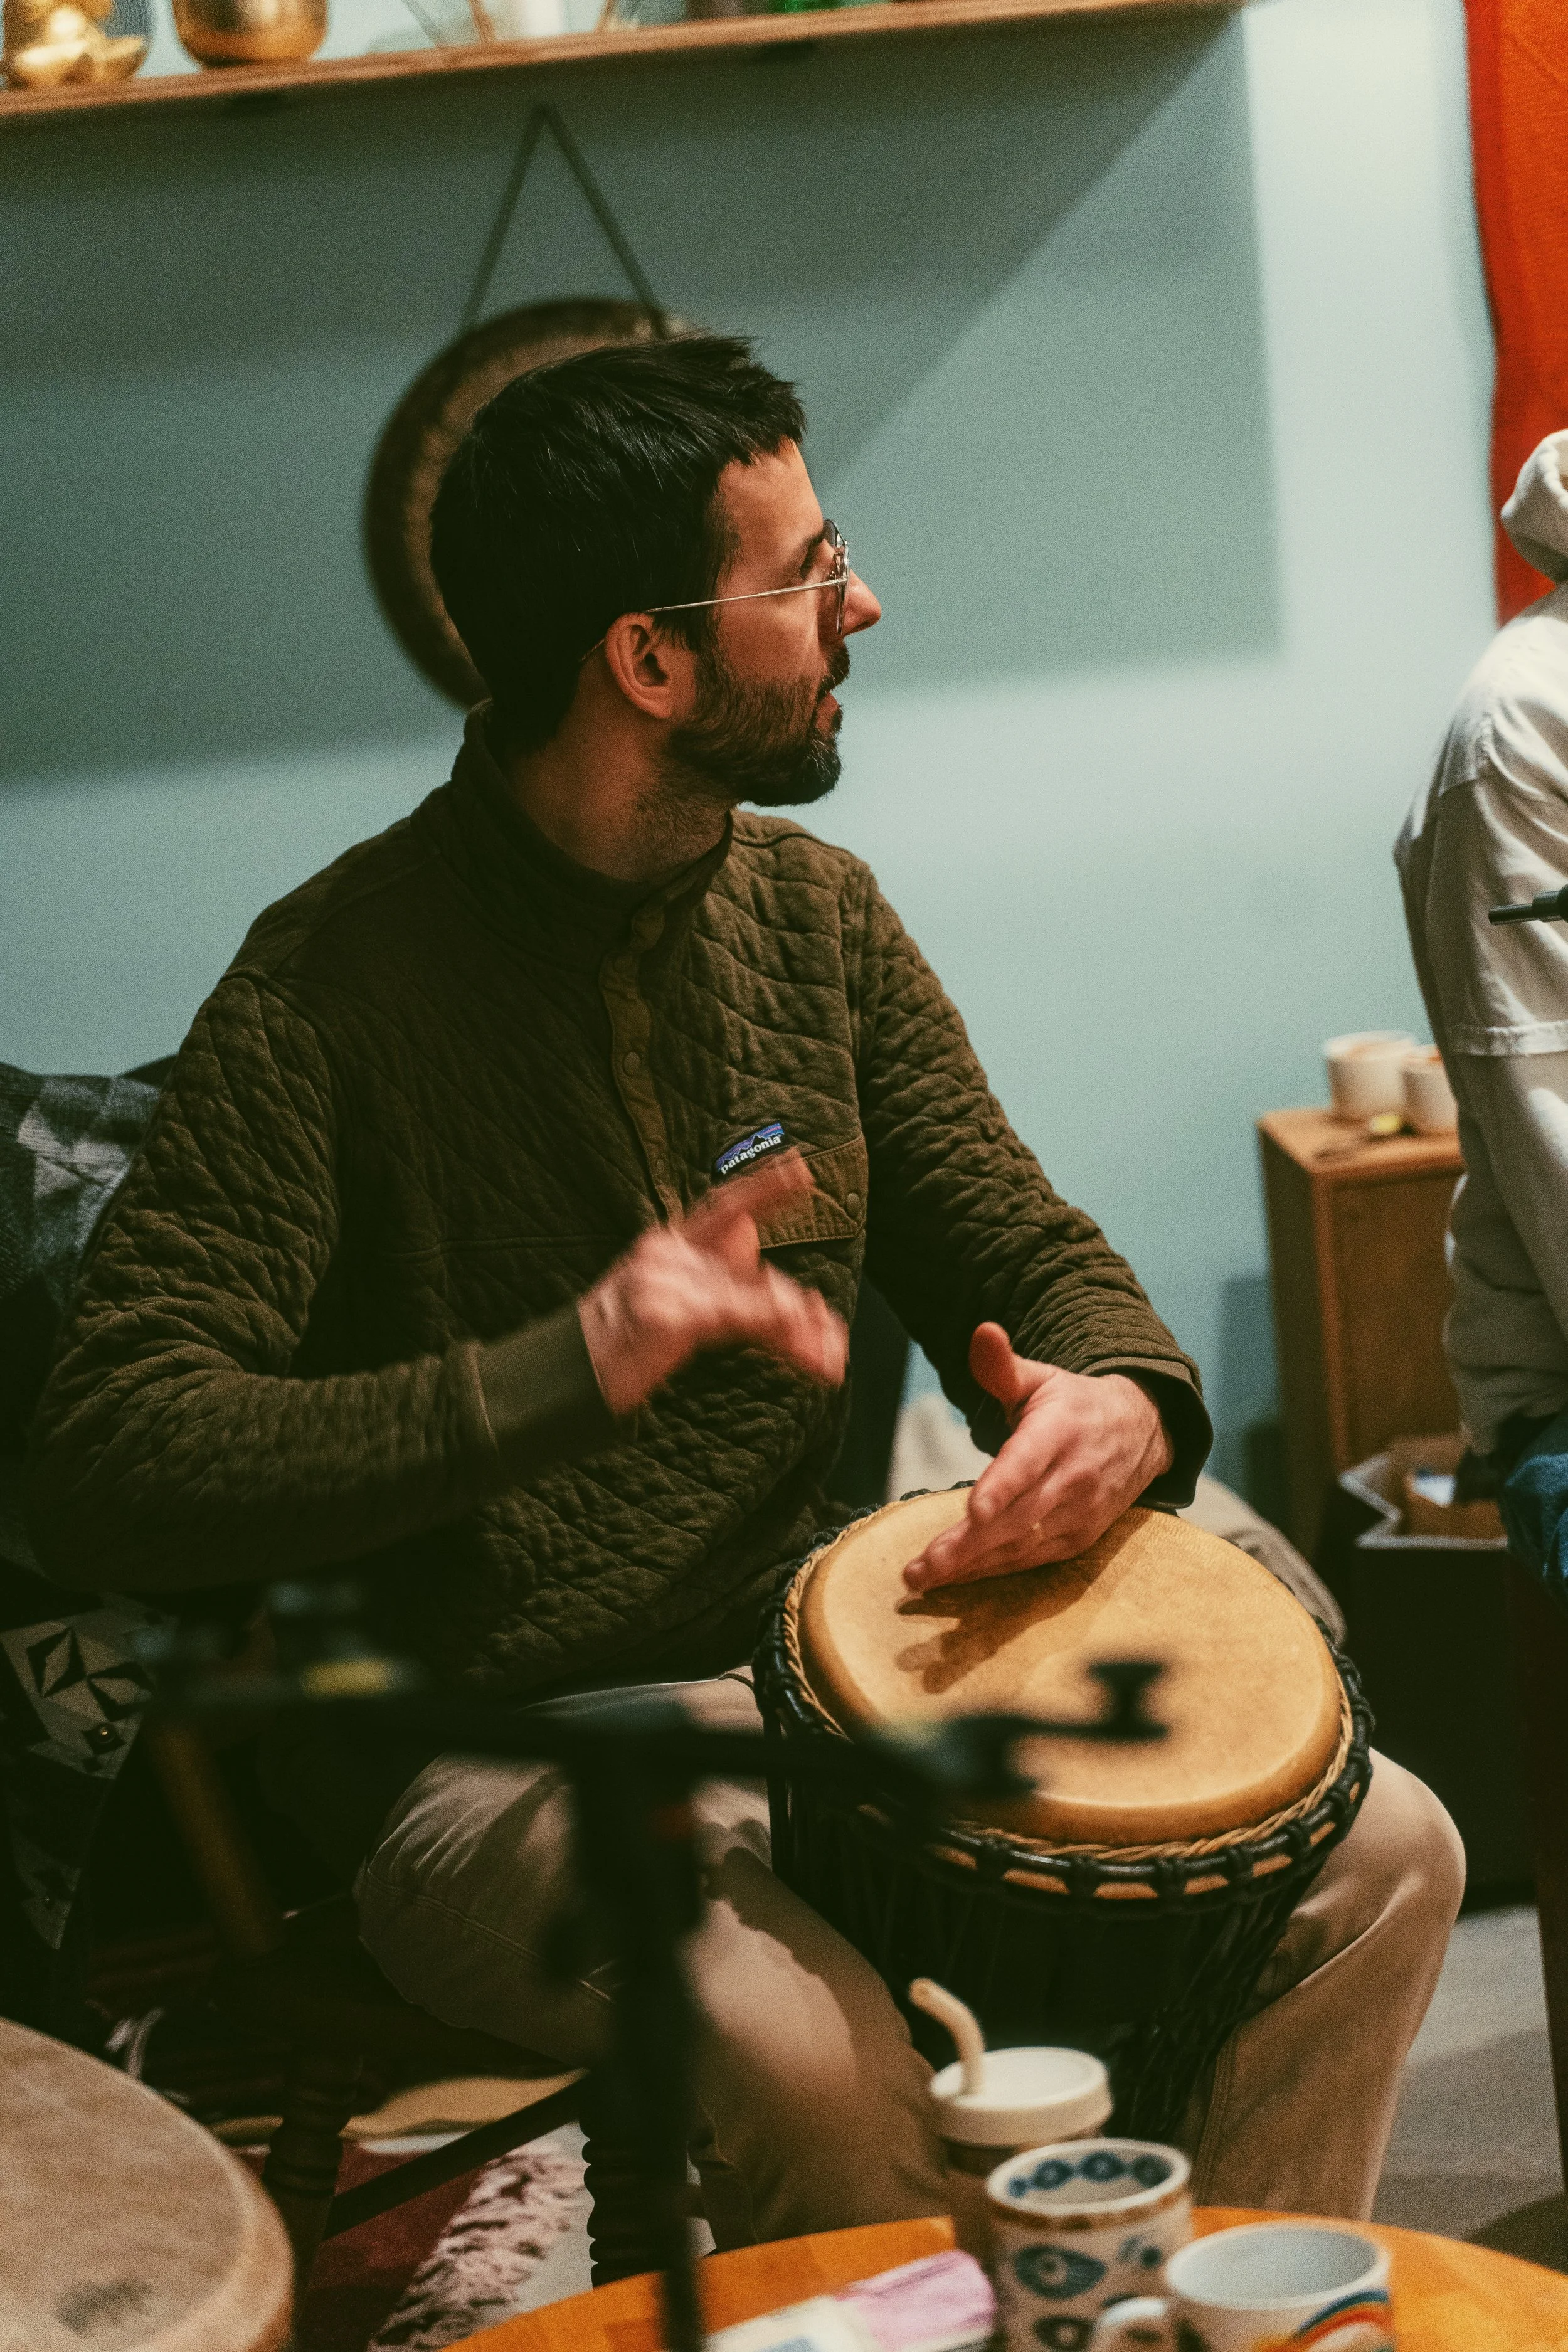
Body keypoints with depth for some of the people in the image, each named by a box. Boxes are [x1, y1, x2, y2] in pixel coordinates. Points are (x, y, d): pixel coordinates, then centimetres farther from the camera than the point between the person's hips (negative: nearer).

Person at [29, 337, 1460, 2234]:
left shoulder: (811, 912, 6)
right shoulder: (338, 984, -15)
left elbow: (1022, 1250, 11)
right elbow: (109, 1467, -23)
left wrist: (1123, 1403, -15)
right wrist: (567, 1373, -34)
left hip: (825, 1666, 7)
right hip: (493, 1763, -6)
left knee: (1380, 1852, -6)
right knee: (811, 2055, -35)